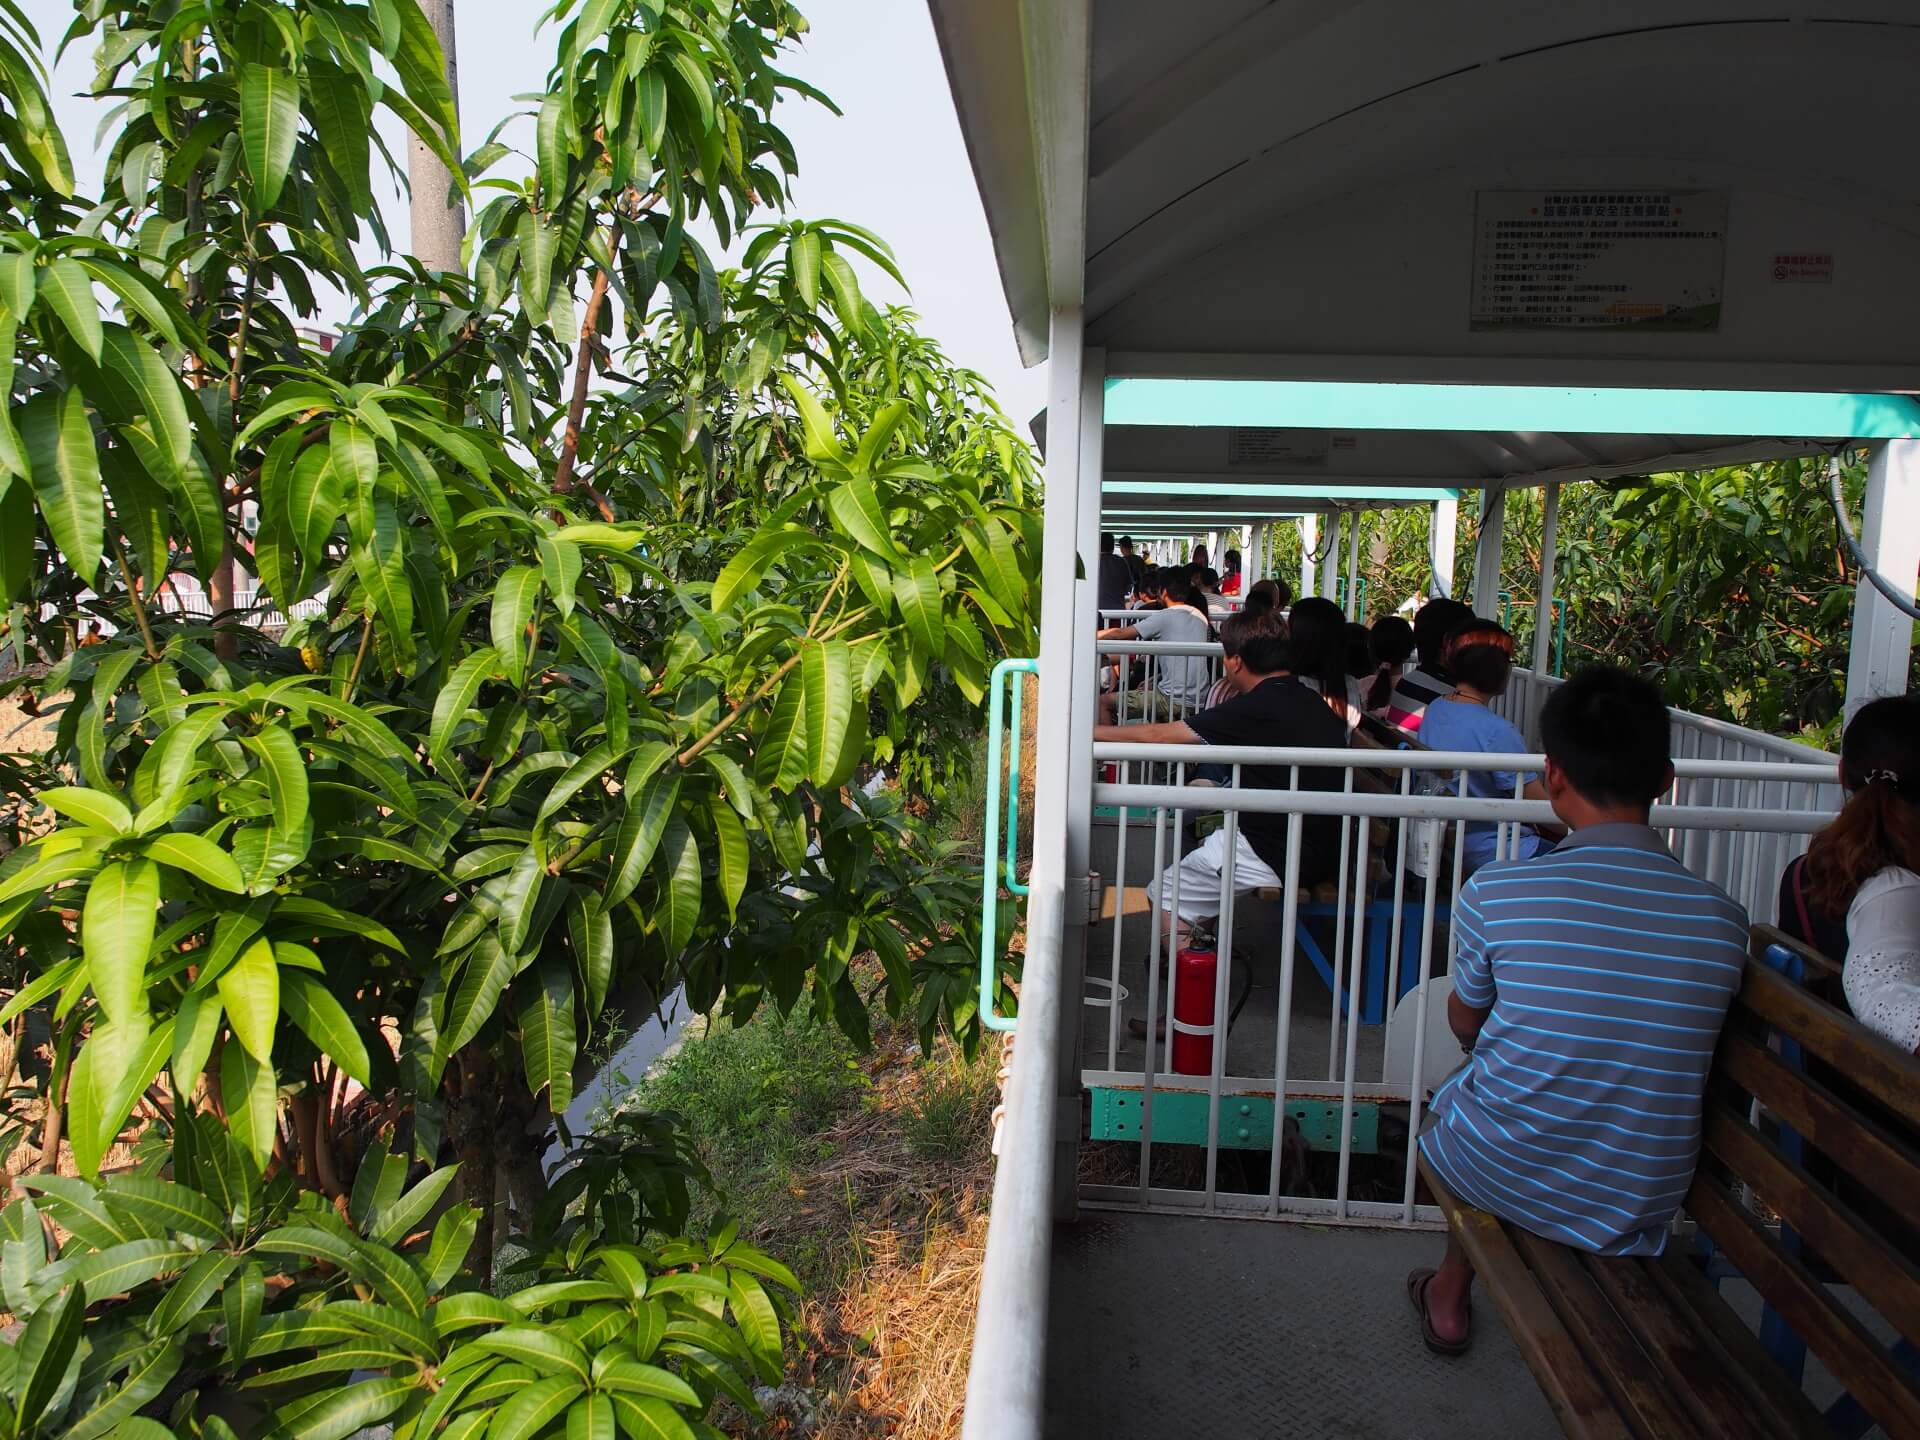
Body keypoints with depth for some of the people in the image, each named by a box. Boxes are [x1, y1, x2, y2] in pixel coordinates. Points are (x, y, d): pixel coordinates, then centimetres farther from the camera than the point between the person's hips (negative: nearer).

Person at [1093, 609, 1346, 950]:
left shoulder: (1254, 710, -17)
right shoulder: (1310, 702, 8)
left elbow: (1157, 736, -9)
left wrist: (1091, 730, 4)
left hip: (1278, 856, -9)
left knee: (1165, 896, 4)